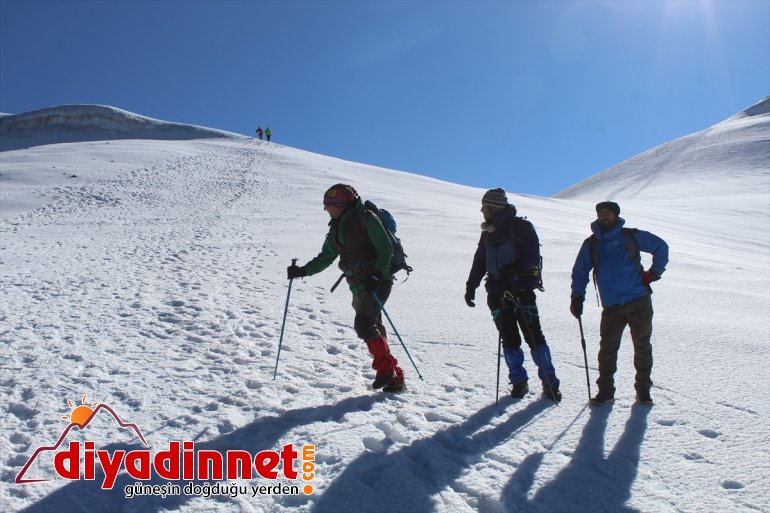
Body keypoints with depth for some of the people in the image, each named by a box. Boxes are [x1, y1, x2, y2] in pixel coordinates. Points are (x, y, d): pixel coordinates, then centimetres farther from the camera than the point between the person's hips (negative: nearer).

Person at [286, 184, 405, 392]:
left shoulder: (365, 218, -8)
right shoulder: (337, 228, 14)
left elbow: (386, 248, -12)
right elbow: (326, 257, 19)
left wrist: (377, 275, -22)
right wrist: (303, 271, 7)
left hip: (378, 281, -8)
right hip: (358, 286, 8)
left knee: (363, 324, -18)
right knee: (373, 329, 6)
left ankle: (386, 368, -3)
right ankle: (395, 378, 13)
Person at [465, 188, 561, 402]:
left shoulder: (521, 226, -2)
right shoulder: (488, 232, 16)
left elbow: (532, 255, -11)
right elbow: (479, 261, 21)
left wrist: (514, 270, -26)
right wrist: (471, 286, 16)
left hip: (521, 288, -5)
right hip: (497, 291, 5)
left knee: (534, 336, -6)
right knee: (509, 339, 4)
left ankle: (550, 382, 3)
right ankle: (519, 381, 15)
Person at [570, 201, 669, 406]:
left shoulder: (631, 236, 4)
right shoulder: (590, 244, 9)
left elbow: (661, 246, 14)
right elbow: (580, 272, 13)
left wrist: (654, 272, 4)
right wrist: (577, 298, 2)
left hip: (639, 302, -1)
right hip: (611, 306, 1)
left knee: (642, 346, 6)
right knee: (607, 348, -2)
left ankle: (643, 389, 20)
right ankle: (605, 389, 11)